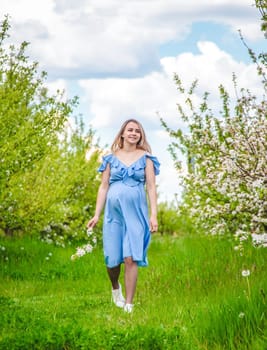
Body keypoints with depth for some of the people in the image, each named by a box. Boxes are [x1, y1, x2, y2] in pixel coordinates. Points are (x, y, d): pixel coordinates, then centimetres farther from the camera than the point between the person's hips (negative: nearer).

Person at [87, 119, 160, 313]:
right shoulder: (111, 158, 10)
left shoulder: (145, 158, 6)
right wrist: (96, 215, 5)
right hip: (113, 212, 2)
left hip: (135, 213, -2)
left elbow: (151, 187, 1)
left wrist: (154, 215, -7)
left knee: (130, 258, -10)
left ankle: (128, 304, -5)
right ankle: (115, 287, 33)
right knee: (112, 259, 1)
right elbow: (103, 187, 10)